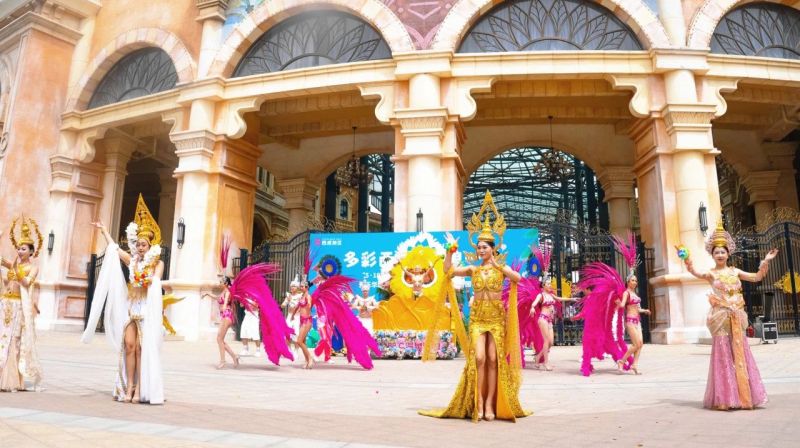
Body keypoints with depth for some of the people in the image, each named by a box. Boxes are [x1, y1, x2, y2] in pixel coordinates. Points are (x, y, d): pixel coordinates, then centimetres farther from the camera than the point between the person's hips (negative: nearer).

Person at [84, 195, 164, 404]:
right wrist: (103, 229, 26)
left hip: (148, 309, -4)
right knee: (129, 345, -4)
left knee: (141, 348, -6)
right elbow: (113, 246, 20)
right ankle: (128, 387, 1)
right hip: (131, 307, 4)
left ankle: (139, 389, -3)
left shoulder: (158, 263, 1)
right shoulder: (132, 260, 12)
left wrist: (149, 280, -30)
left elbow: (156, 281, -12)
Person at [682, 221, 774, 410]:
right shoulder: (711, 274, -1)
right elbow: (696, 272, -21)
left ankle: (744, 396, 15)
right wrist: (687, 260, -38)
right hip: (721, 318, -4)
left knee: (740, 354, 6)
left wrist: (766, 261, 3)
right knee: (723, 355, -4)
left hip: (736, 318, 4)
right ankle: (725, 398, 2)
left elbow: (756, 277, 13)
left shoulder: (735, 271, 12)